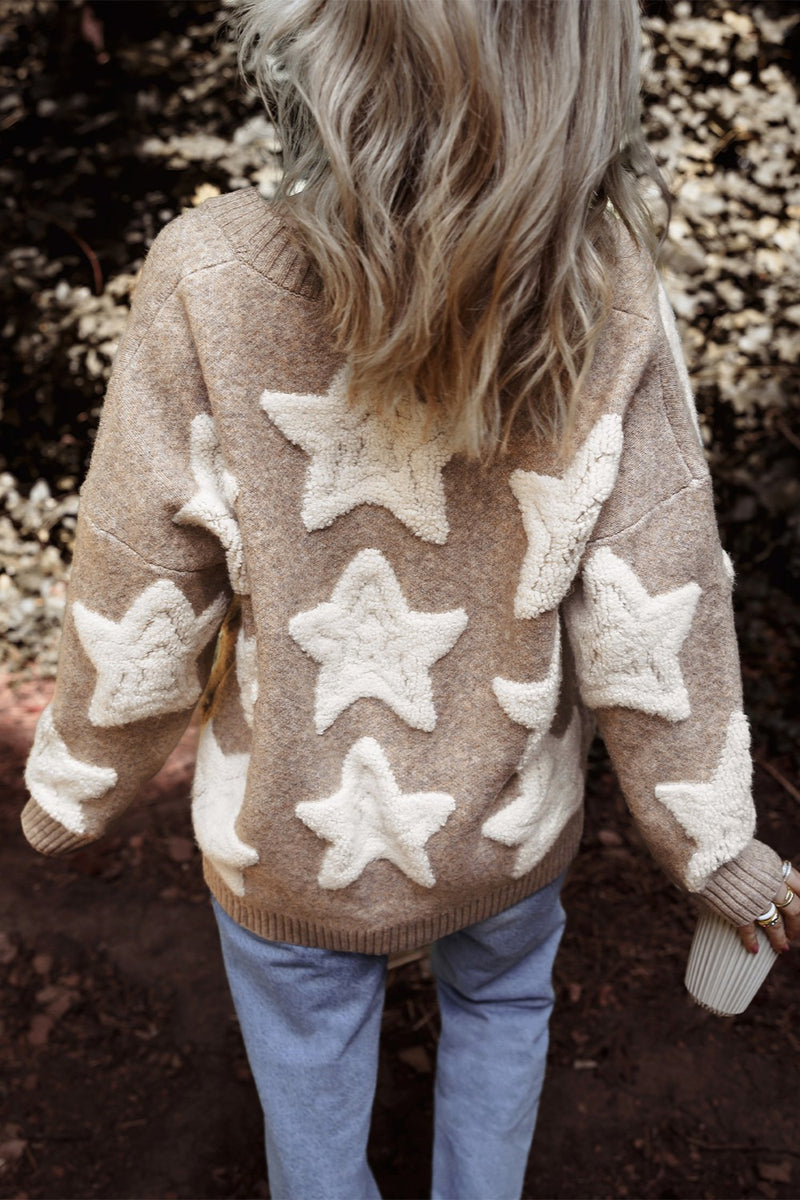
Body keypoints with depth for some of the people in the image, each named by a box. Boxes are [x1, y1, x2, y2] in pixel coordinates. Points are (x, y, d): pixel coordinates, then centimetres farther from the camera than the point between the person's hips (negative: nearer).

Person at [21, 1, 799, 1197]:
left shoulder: (216, 286, -26)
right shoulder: (608, 308, -23)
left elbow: (140, 602, -17)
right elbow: (652, 618, -17)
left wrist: (75, 786, 2)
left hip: (290, 832, -1)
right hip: (505, 829, 2)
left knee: (311, 1066, 28)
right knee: (499, 1003, 34)